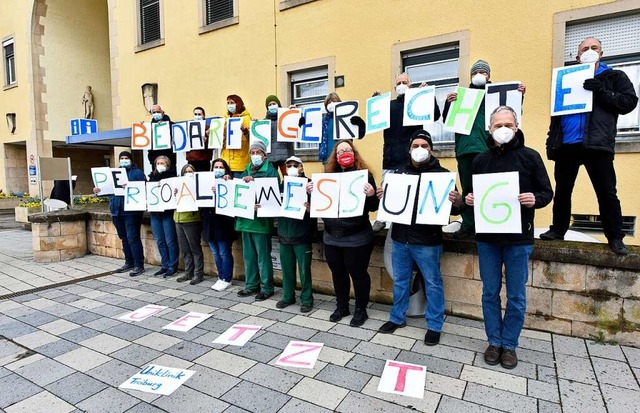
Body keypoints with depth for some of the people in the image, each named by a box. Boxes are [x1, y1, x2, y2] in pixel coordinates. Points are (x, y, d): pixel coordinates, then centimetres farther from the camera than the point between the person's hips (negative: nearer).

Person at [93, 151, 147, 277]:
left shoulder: (137, 173, -1)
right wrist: (98, 190, 1)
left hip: (131, 211, -7)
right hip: (117, 210, 7)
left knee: (133, 238, -8)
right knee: (124, 238, 14)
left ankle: (139, 265, -1)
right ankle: (129, 263, 24)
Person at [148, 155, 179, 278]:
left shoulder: (172, 177, -2)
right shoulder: (152, 177, 14)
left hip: (168, 213, -5)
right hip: (155, 213, 6)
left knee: (170, 241, -1)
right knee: (160, 241, 10)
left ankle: (172, 266, 9)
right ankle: (165, 265, 21)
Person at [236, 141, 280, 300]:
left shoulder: (271, 170, -3)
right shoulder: (246, 171, 17)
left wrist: (254, 181, -22)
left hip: (261, 219, -7)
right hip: (246, 218, 7)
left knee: (263, 256, 0)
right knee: (248, 255, 14)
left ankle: (266, 288, 12)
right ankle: (251, 285, 26)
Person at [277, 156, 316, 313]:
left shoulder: (308, 183, -5)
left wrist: (310, 208, -33)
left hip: (302, 235, -4)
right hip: (284, 234, 4)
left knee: (304, 270, 4)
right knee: (287, 268, 14)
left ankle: (306, 299, 19)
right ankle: (288, 296, 29)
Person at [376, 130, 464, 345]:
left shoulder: (442, 173, -3)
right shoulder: (400, 172, 9)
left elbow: (452, 206, -5)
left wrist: (458, 203, -28)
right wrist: (382, 196, -6)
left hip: (427, 241, -4)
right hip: (400, 238, 4)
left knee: (432, 283, 8)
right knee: (399, 280, 16)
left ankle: (434, 325, 24)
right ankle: (397, 318, 33)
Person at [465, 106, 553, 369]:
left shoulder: (530, 157, -1)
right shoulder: (480, 160, 8)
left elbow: (547, 192, 2)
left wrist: (535, 199, -20)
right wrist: (468, 199, -8)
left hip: (519, 238, -2)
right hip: (486, 237, 3)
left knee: (516, 296, 7)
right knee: (490, 293, 10)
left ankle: (509, 345, 24)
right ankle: (494, 341, 26)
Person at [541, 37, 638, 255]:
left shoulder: (614, 77, 12)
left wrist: (602, 92, -14)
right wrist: (551, 142, 7)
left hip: (597, 145, -3)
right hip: (566, 145, 3)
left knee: (607, 194, -3)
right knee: (562, 191, 9)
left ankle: (615, 238, 6)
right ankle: (558, 230, 20)